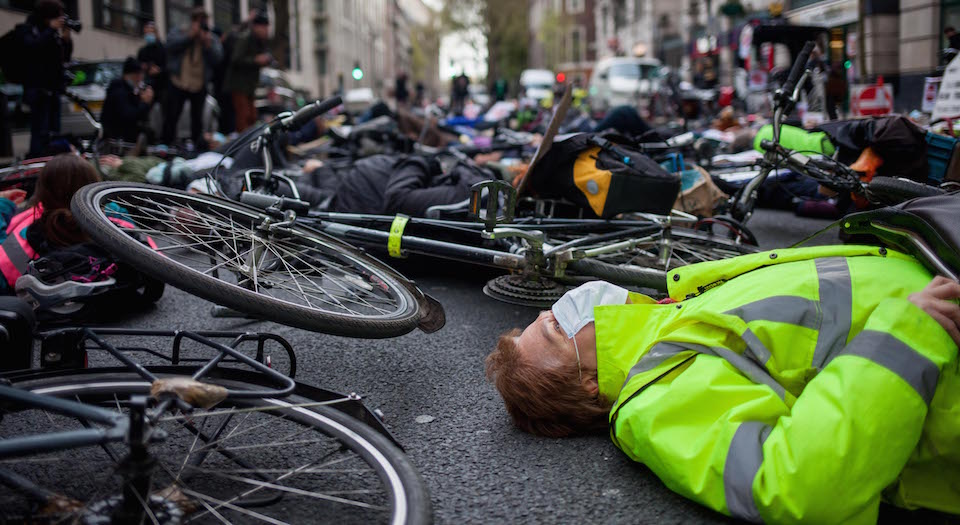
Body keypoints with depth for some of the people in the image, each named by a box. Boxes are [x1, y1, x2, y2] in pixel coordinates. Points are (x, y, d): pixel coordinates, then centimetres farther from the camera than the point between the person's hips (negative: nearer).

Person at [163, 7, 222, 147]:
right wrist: (190, 36, -17)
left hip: (199, 86, 2)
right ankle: (167, 144, 8)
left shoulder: (212, 40, 10)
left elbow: (217, 58, -4)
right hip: (178, 83, -1)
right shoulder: (178, 33, 7)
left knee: (197, 118, 9)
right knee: (171, 116, 0)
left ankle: (197, 145, 19)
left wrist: (208, 44, -18)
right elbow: (171, 45, -13)